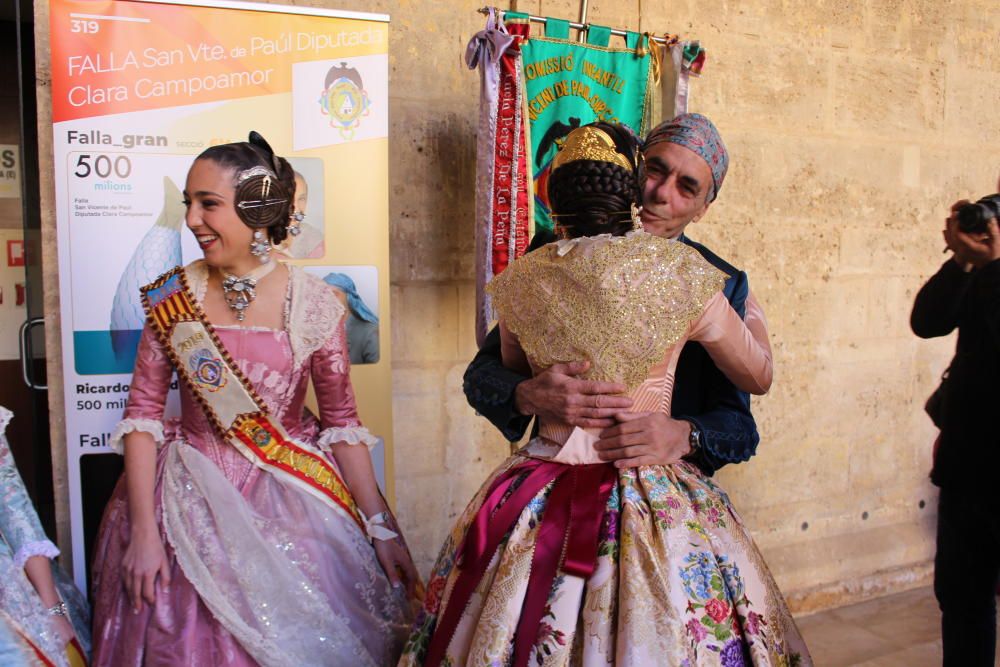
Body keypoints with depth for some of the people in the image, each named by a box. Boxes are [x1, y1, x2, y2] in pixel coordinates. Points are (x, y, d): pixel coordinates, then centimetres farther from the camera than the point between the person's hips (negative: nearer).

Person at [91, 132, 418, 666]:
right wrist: (143, 530, -7)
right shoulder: (173, 297, -5)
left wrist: (381, 528, -6)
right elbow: (143, 412, -2)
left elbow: (342, 424, -4)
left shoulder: (314, 305, -9)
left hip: (292, 503, -1)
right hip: (192, 504, 1)